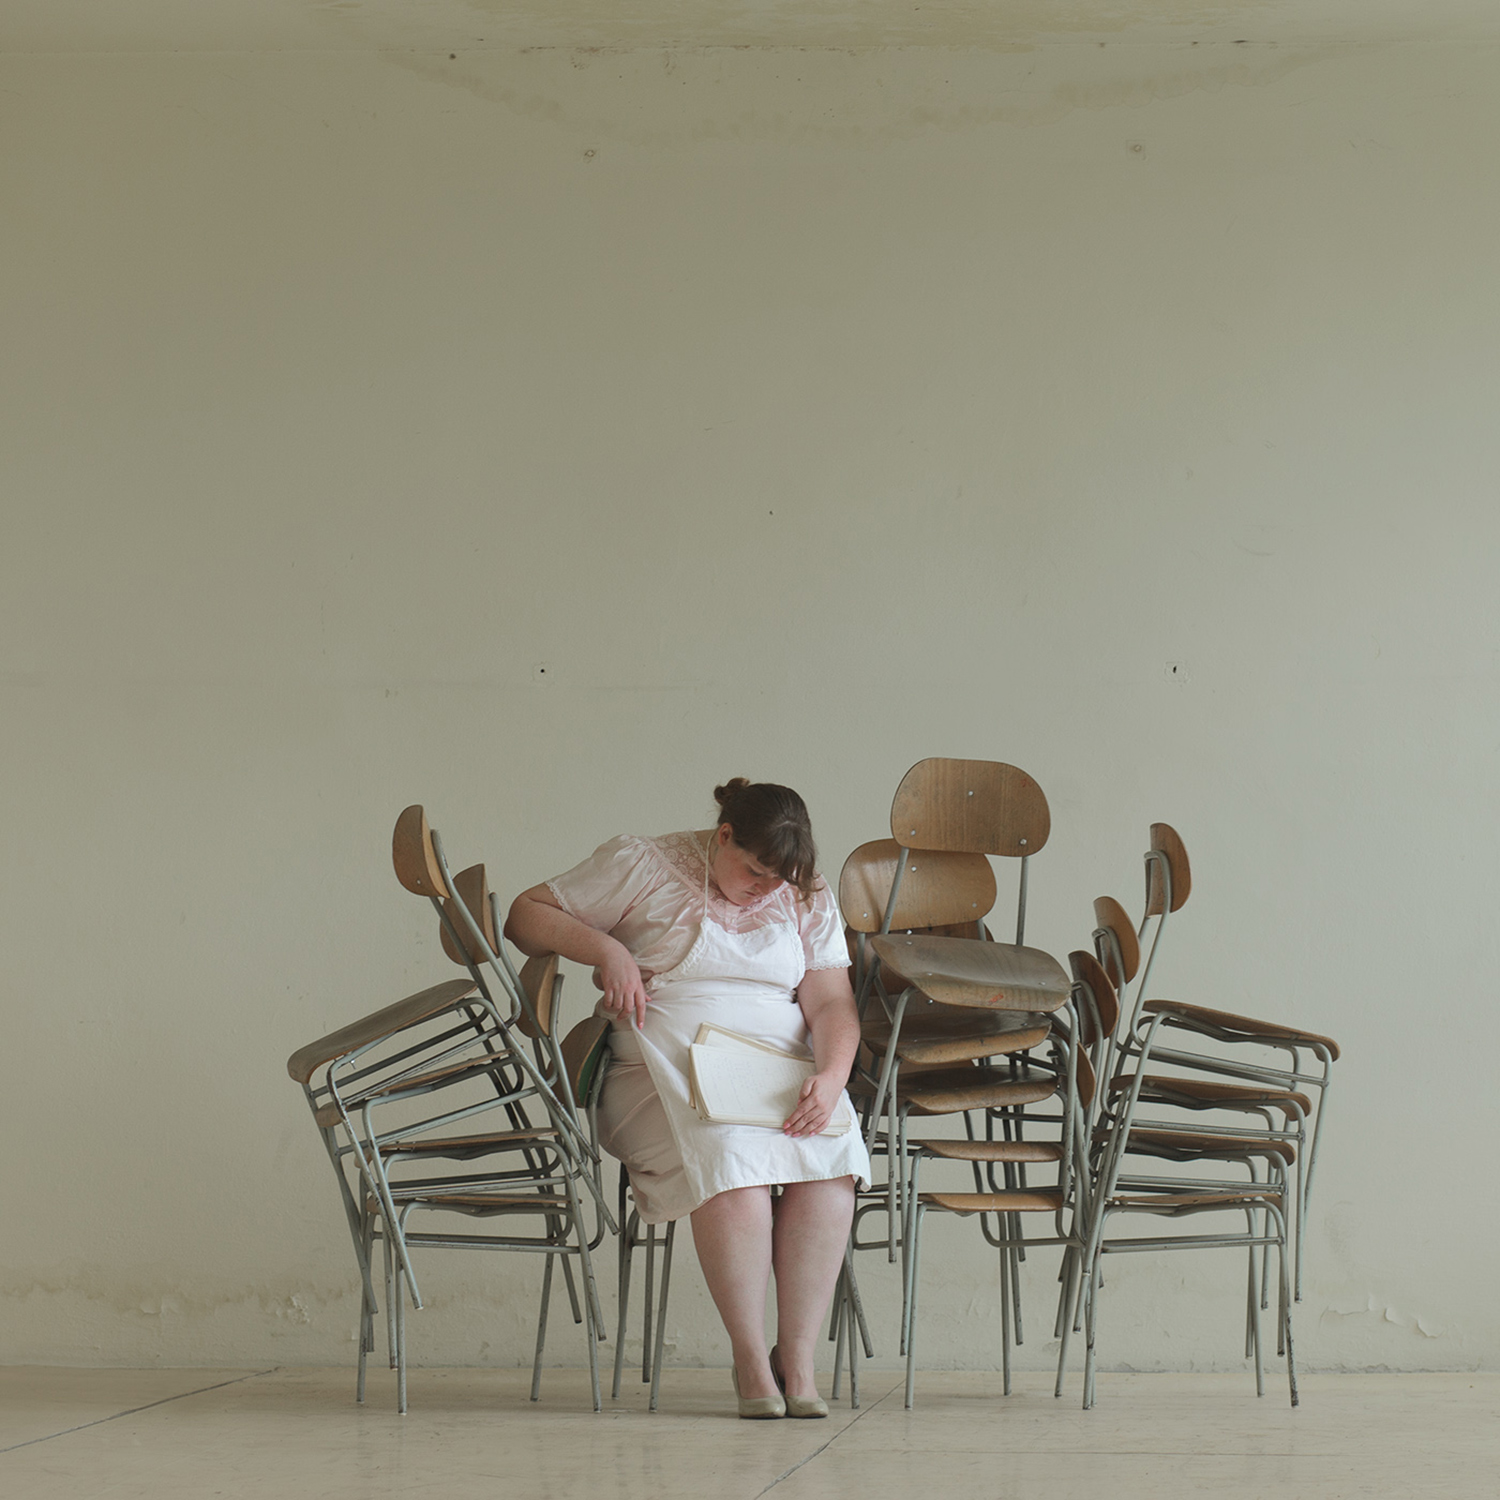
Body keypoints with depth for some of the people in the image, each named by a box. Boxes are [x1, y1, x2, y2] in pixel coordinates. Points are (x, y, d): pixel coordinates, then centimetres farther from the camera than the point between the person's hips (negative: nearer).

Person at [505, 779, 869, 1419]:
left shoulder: (806, 897, 12)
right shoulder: (642, 867, 3)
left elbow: (832, 1005, 5)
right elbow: (525, 915, 5)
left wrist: (830, 1077, -15)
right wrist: (605, 948, -12)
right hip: (668, 1072, -3)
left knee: (830, 1160, -30)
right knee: (731, 1156, -36)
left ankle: (797, 1358, -23)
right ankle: (749, 1359, -25)